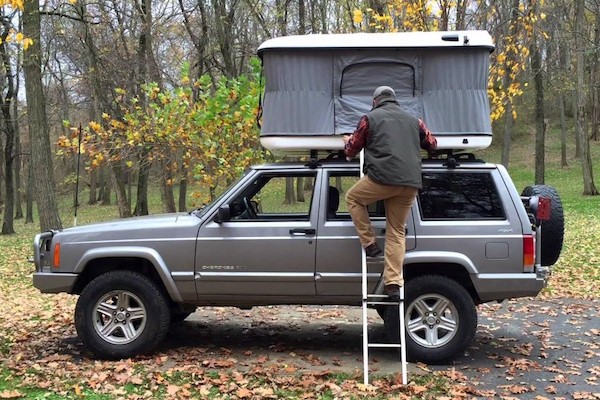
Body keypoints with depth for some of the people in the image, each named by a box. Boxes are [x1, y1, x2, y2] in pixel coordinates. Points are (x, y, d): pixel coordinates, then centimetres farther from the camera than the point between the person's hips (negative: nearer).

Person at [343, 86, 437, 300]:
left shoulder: (370, 118, 11)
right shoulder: (413, 120, 23)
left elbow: (352, 149, 16)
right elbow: (432, 144, 33)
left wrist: (347, 143, 39)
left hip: (382, 178, -4)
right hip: (410, 183, 4)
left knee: (353, 198, 23)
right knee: (396, 231, 11)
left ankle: (370, 244, 15)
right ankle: (394, 283, 3)